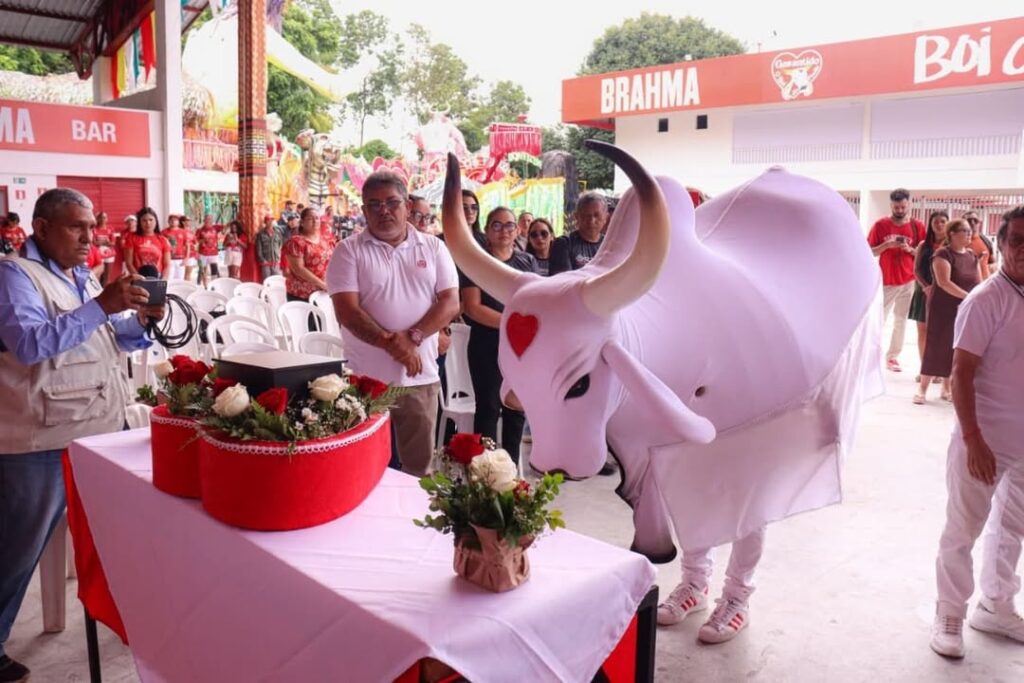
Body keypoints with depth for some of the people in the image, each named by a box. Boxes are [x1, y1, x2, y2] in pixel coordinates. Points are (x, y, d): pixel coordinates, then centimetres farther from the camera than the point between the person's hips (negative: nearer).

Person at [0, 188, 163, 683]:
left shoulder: (82, 276, 14)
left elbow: (116, 339, 20)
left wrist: (142, 320, -1)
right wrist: (101, 305, -30)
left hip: (103, 428, 8)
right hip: (42, 440, -8)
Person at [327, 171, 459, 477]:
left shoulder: (433, 247, 6)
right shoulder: (349, 251, 0)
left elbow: (451, 302, -1)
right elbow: (347, 310, -9)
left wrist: (413, 337, -15)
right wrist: (392, 344, -17)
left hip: (421, 376, 2)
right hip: (367, 377, -1)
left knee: (419, 465, 11)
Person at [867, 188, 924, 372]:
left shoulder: (917, 226, 2)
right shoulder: (880, 225, -2)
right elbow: (869, 252, -1)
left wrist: (910, 249, -13)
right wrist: (887, 245, -17)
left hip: (908, 281, 2)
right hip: (886, 281, -2)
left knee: (901, 321, 5)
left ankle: (893, 356, 13)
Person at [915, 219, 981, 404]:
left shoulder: (972, 256, 10)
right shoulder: (943, 254, -10)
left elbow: (979, 283, 11)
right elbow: (944, 282, -20)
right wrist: (968, 296, -24)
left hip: (966, 310, 6)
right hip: (943, 308, -6)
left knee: (957, 347, 7)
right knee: (937, 345, -5)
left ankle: (947, 388, 16)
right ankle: (922, 389, 2)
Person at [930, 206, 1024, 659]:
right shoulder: (986, 300, -16)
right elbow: (962, 373, -18)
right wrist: (973, 441, -22)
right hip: (986, 439, -7)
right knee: (962, 531, 6)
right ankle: (949, 617, 21)